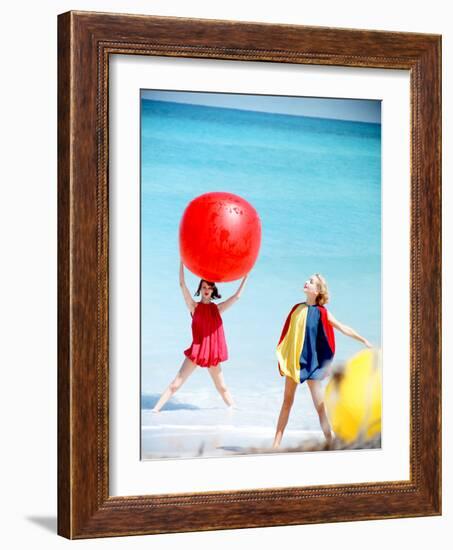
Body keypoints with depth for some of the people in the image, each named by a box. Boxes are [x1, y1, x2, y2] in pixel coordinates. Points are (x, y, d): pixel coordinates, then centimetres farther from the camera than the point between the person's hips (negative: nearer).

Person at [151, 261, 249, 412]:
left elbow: (237, 296, 12)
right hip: (196, 351, -3)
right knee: (175, 384, -7)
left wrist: (245, 277, 10)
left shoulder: (217, 308, 8)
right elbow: (182, 284, -8)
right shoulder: (194, 307, 0)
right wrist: (182, 261, -12)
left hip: (212, 353, 3)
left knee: (222, 387, 15)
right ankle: (155, 410, -7)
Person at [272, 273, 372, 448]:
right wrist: (282, 358, 10)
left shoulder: (322, 313, -6)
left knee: (320, 405, -6)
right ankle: (276, 443, 15)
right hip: (293, 360, 4)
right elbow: (288, 334, 12)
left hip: (311, 362, -4)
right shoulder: (297, 308, 6)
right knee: (287, 402, 10)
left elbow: (344, 328, -3)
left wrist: (364, 341, -7)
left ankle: (331, 444, -4)